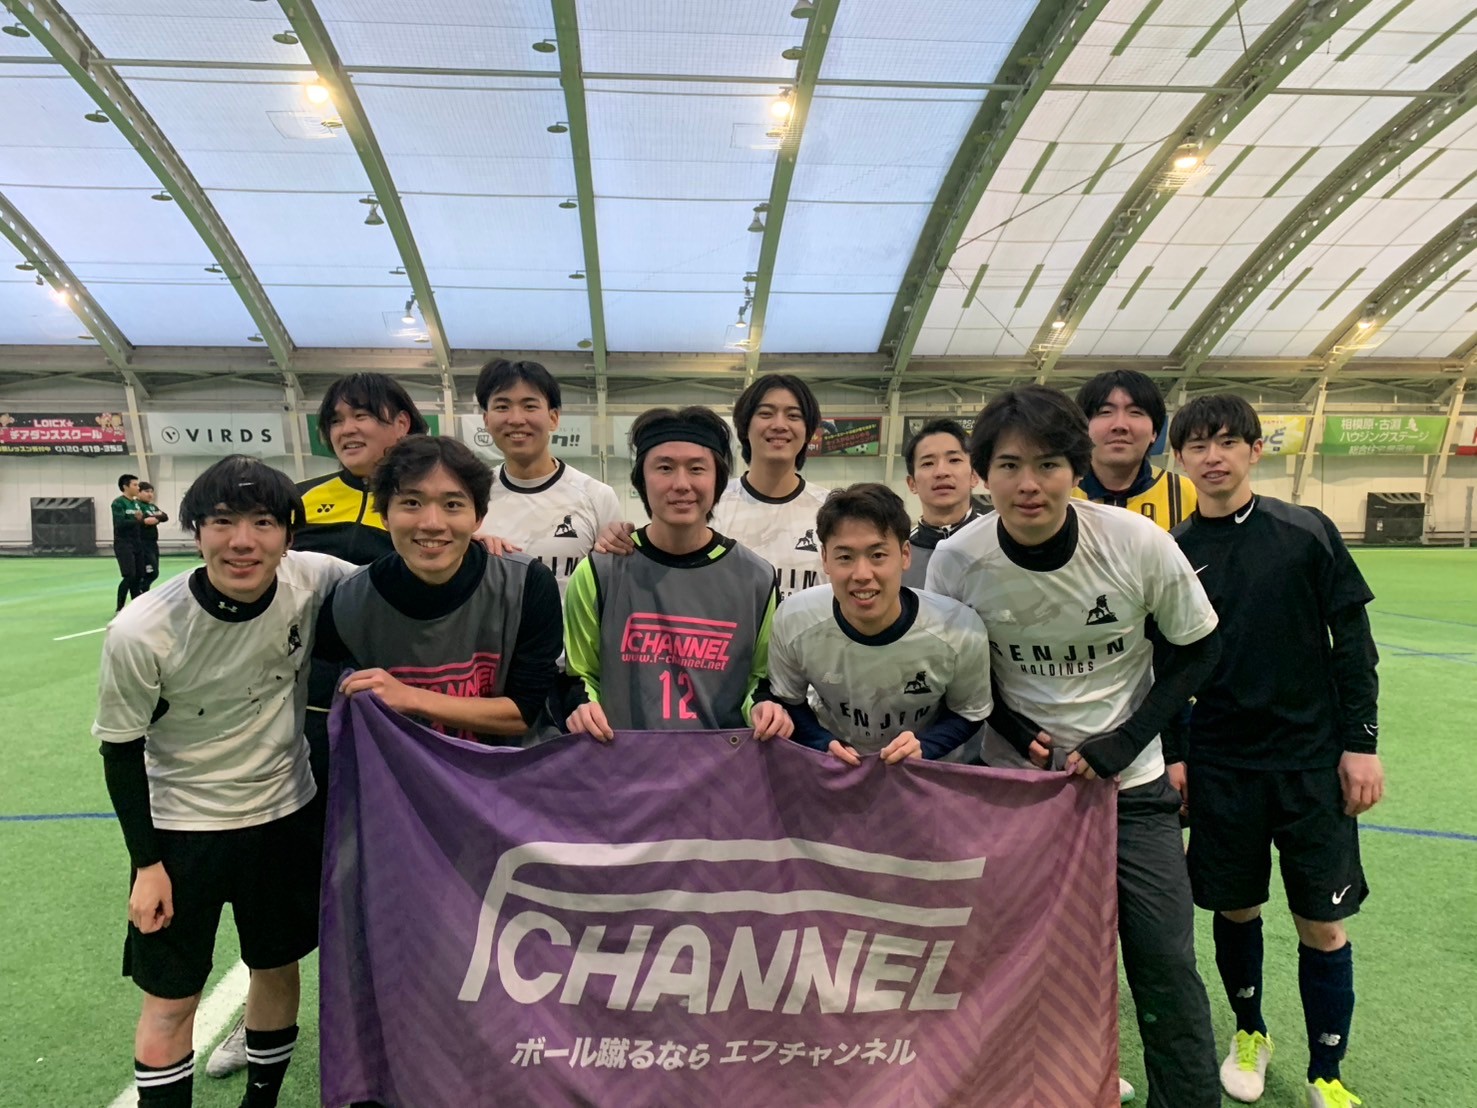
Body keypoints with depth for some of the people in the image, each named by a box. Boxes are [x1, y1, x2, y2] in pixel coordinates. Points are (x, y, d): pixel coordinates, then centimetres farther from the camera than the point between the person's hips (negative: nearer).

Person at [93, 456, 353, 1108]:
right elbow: (121, 749, -10)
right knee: (171, 1000, 8)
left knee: (278, 969, 20)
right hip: (181, 828, -3)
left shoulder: (312, 581, -20)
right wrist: (147, 864, -6)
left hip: (288, 814, 3)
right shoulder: (141, 633, -24)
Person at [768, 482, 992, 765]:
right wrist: (824, 745, -15)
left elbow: (969, 714, -1)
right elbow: (787, 702, 1)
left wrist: (923, 748, -18)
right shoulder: (793, 623, -17)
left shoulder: (961, 632, -19)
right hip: (834, 769, -1)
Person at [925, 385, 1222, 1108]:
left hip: (1131, 780, 0)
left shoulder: (1139, 544, -17)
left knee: (1167, 967, 3)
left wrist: (1123, 743, -11)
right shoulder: (957, 561, -15)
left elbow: (1197, 648, -2)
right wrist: (1013, 730, -12)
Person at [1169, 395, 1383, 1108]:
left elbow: (1354, 641, 0)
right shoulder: (1171, 553, -1)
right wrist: (1172, 755, 0)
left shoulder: (1307, 532, -3)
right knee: (1236, 909, 13)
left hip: (1313, 760, -1)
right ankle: (1249, 1034, 37)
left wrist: (1361, 742, -3)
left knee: (1322, 922, 6)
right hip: (1219, 766, 1)